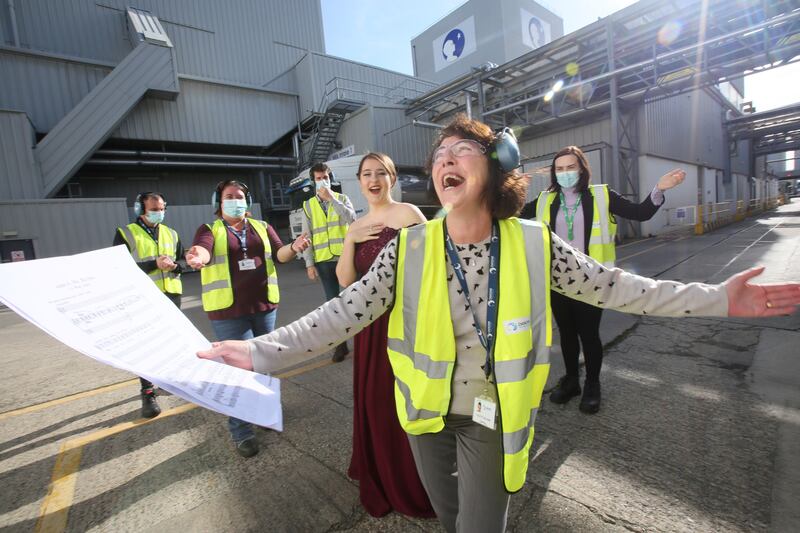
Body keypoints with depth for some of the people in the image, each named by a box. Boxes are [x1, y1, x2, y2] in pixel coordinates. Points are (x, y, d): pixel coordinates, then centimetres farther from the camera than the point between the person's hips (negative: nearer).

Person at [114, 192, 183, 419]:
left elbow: (182, 261, 15)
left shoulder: (171, 234, 12)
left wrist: (175, 266, -9)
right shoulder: (125, 233, -1)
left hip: (172, 294, 5)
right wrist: (154, 264, -22)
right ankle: (148, 394, 1)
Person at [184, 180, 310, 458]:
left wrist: (294, 248, -22)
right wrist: (197, 257, -43)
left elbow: (279, 254, 0)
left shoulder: (262, 227, 10)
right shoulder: (209, 230, 1)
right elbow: (203, 250, -19)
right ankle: (240, 431, 14)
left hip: (264, 306, 4)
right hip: (229, 312, -3)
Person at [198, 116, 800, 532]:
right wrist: (264, 352, -22)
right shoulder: (409, 248, -16)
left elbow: (611, 286, -7)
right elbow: (346, 311, -17)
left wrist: (717, 299, -8)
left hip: (495, 415, -1)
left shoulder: (534, 244, -14)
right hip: (427, 408, 2)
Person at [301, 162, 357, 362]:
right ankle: (341, 344, 20)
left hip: (345, 256, -1)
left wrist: (332, 199, -15)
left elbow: (351, 218, -14)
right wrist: (309, 263, -1)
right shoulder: (308, 205, 9)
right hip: (323, 260, 2)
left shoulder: (342, 198, 6)